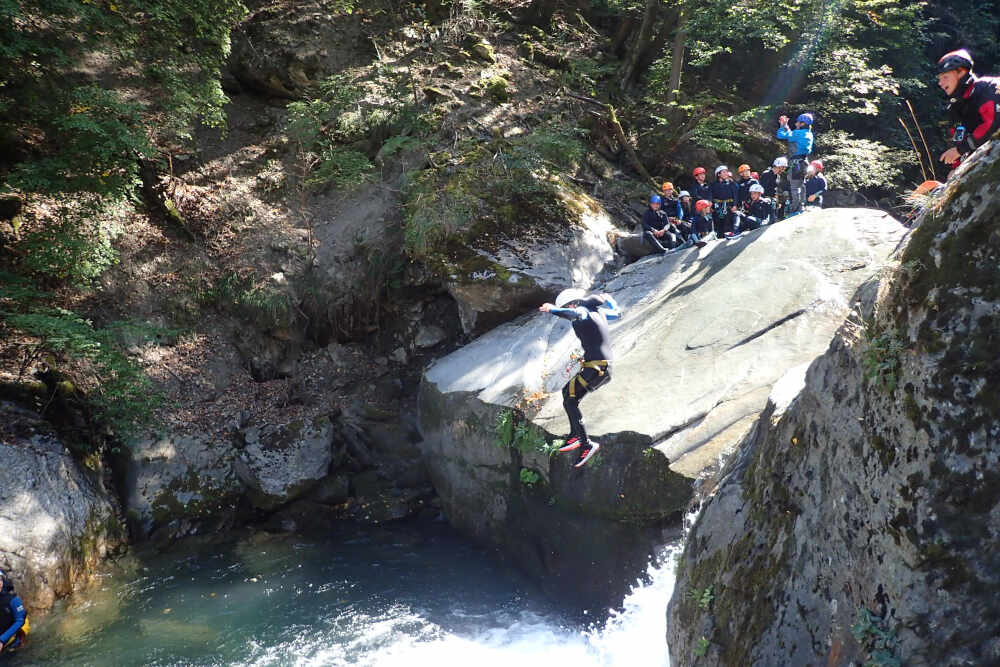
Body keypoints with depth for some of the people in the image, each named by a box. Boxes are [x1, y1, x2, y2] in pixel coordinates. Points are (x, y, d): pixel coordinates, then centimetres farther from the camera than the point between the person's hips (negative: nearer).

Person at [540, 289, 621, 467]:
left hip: (595, 367, -10)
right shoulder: (598, 311, 16)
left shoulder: (583, 311, -9)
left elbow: (576, 314, -35)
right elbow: (616, 313, 34)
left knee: (570, 402, -10)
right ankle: (575, 436, 18)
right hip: (605, 367, 10)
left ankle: (587, 444, -13)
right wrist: (606, 299, 48)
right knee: (567, 391, 19)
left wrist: (553, 310, -44)